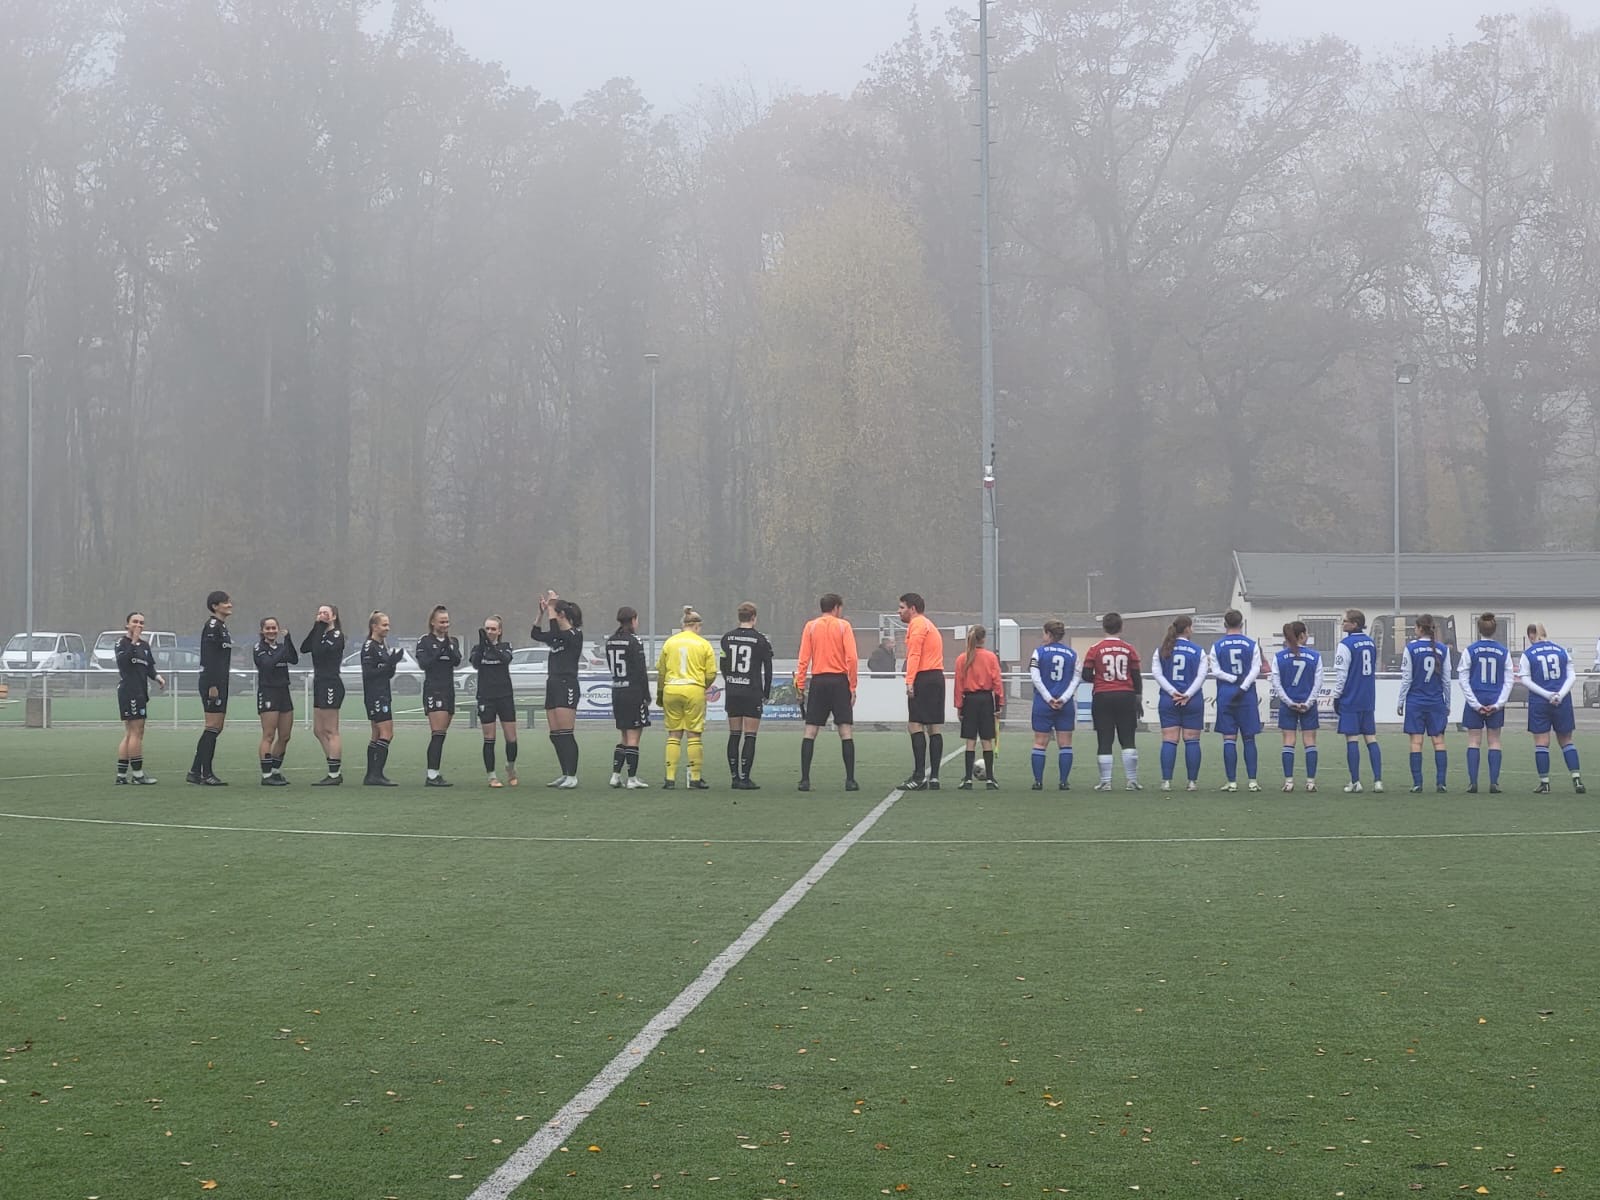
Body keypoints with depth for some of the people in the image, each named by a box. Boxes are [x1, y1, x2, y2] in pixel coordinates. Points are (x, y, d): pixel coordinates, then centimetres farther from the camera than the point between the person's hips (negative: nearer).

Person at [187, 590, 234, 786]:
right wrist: (212, 685, -22)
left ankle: (195, 772, 13)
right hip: (212, 682, -10)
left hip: (220, 682, 10)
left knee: (216, 727, 10)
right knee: (213, 726, -8)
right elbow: (208, 657, -18)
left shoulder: (222, 626, 18)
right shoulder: (212, 626, -11)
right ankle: (206, 774, -6)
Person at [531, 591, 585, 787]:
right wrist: (541, 612, 12)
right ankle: (565, 775, 12)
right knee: (555, 735, 8)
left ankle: (572, 776, -10)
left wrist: (550, 608, -18)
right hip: (553, 686, 9)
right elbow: (535, 634, 22)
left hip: (567, 687, -9)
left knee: (565, 734, -11)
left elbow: (555, 633, -26)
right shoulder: (557, 636, 15)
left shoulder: (575, 634, -9)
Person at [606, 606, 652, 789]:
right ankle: (632, 778, 1)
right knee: (633, 738, -1)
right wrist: (647, 696, -8)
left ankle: (615, 775, 9)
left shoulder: (610, 641, 7)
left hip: (617, 691, 7)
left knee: (623, 737, 15)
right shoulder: (634, 641, -13)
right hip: (634, 693, -7)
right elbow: (641, 671, -14)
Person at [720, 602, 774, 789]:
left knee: (734, 735, 9)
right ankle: (744, 778, -6)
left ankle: (735, 777, 10)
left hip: (732, 693, 4)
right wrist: (767, 693, 8)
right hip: (752, 693, -4)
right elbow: (768, 669, -3)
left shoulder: (727, 638, 4)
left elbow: (723, 666, 10)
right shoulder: (760, 640, -6)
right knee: (750, 737, -2)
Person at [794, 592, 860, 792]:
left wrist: (800, 686, 4)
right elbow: (851, 658, -7)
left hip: (818, 681, 2)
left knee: (810, 732, 4)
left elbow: (803, 659, 1)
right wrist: (852, 687, -2)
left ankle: (805, 779, -2)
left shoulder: (810, 626, 6)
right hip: (839, 681, -2)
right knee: (846, 731, 0)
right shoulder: (843, 626, 1)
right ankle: (850, 780, -5)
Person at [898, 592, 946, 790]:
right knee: (934, 728, 7)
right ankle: (934, 776, 6)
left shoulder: (917, 624, -5)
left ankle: (920, 776, -17)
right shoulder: (929, 625, 24)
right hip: (937, 677, 10)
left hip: (923, 678, -10)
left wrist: (910, 681, -20)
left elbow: (914, 654, -15)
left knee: (915, 725, -10)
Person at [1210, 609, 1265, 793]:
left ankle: (1232, 782, -2)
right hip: (1247, 696, 0)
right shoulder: (1252, 645, 2)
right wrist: (1243, 687, -12)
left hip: (1225, 696, 0)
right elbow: (1256, 670, -6)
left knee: (1229, 739, 0)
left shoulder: (1217, 646, 2)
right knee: (1249, 739, 6)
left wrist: (1234, 679, -7)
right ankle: (1252, 781, 2)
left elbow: (1215, 671, -5)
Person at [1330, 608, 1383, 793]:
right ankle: (1378, 780, 2)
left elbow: (1341, 673, -12)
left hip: (1350, 700, -6)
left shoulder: (1346, 644, -12)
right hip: (1369, 700, 6)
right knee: (1371, 738, 7)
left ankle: (1355, 782, -2)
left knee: (1352, 739, -2)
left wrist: (1336, 696, -2)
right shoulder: (1371, 643, 10)